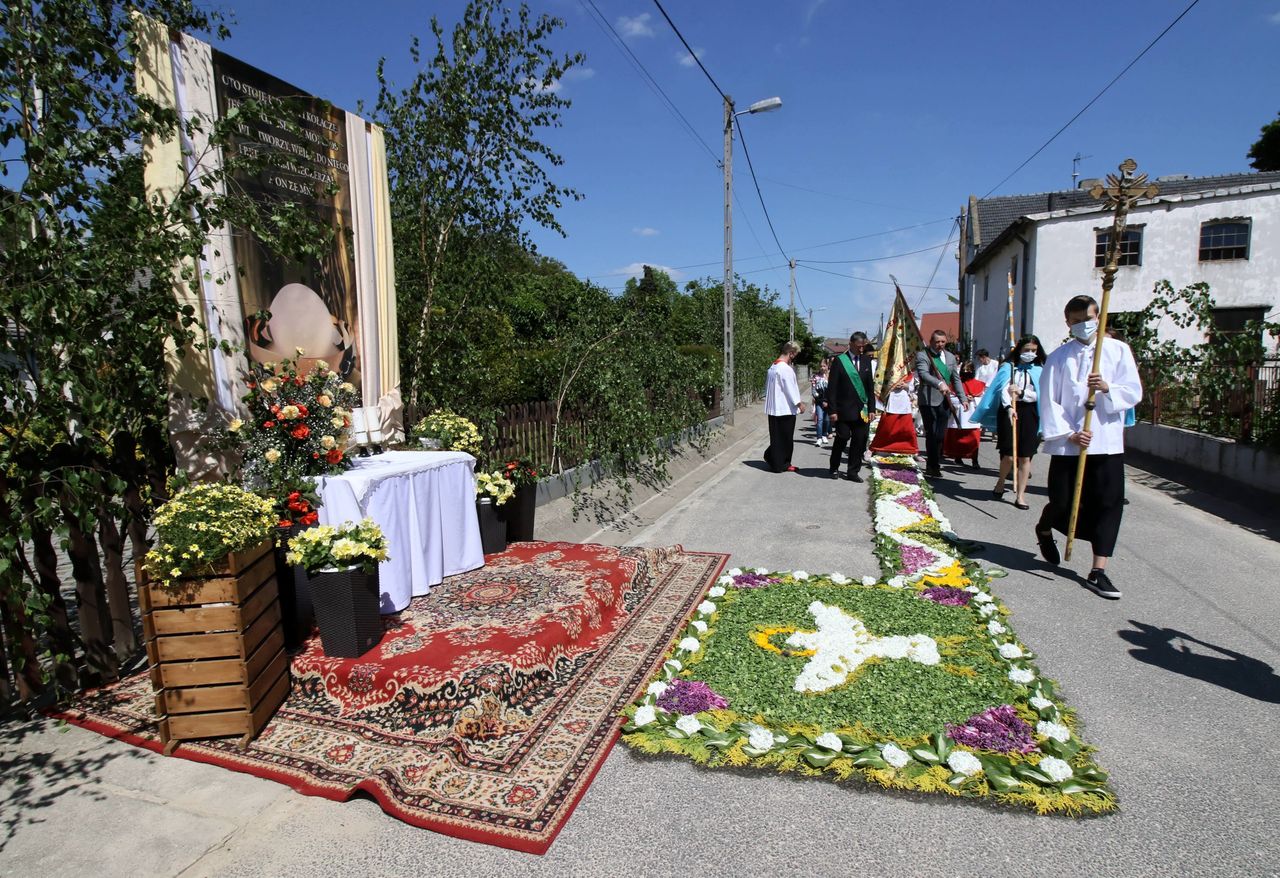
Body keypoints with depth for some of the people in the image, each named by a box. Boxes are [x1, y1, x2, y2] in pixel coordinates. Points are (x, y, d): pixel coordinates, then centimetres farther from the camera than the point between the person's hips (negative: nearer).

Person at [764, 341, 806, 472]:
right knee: (784, 437, 3)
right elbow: (791, 389, -17)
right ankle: (780, 464, 11)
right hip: (785, 408, -8)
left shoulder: (773, 366, 10)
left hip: (774, 408, 8)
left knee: (777, 436, 15)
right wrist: (799, 403, -5)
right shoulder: (786, 369, -18)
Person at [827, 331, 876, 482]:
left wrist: (871, 408, 6)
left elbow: (871, 386, 12)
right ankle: (834, 468, 22)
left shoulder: (866, 361, 10)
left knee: (859, 442, 4)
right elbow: (832, 388, -6)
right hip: (844, 410, -4)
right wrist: (832, 410, -11)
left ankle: (853, 472, 14)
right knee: (842, 439, 3)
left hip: (862, 410, 4)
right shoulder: (839, 361, -4)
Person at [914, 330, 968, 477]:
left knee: (941, 435, 7)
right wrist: (939, 383, -40)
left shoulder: (950, 356, 14)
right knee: (932, 435, -3)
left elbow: (956, 379, 17)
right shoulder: (922, 355, -6)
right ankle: (933, 466, 7)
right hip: (929, 400, -5)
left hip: (945, 401, 5)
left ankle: (934, 465, 20)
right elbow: (923, 374, -24)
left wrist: (963, 398, 9)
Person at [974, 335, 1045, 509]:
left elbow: (1038, 395, 1)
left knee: (1025, 456, 0)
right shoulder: (1009, 367, 2)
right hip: (1009, 411, -2)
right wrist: (1009, 407, -29)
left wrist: (1021, 392, -16)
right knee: (1008, 455, -5)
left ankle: (1020, 495, 8)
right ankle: (1001, 482, 24)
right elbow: (1004, 389, -13)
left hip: (1029, 413, 2)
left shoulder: (1039, 370, 9)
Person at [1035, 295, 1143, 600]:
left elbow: (1134, 392, 1)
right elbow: (1049, 401, -2)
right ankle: (1044, 530, 39)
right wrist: (1068, 434, -12)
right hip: (1067, 443, -1)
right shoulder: (1059, 357, 2)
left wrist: (1107, 388, -19)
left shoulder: (1119, 350, 6)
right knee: (1062, 501, 4)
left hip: (1107, 443, 1)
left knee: (1109, 503, -1)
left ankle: (1098, 572, 7)